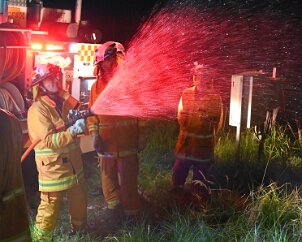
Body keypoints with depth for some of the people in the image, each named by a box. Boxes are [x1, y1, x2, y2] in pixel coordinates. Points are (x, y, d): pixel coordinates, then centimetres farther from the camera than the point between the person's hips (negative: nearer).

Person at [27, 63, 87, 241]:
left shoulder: (62, 102, 8)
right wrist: (74, 130, -31)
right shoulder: (37, 110, -16)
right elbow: (49, 141, -24)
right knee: (51, 207, -2)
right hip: (53, 167, -8)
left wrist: (83, 115, 4)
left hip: (73, 164, 8)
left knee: (79, 200, 21)